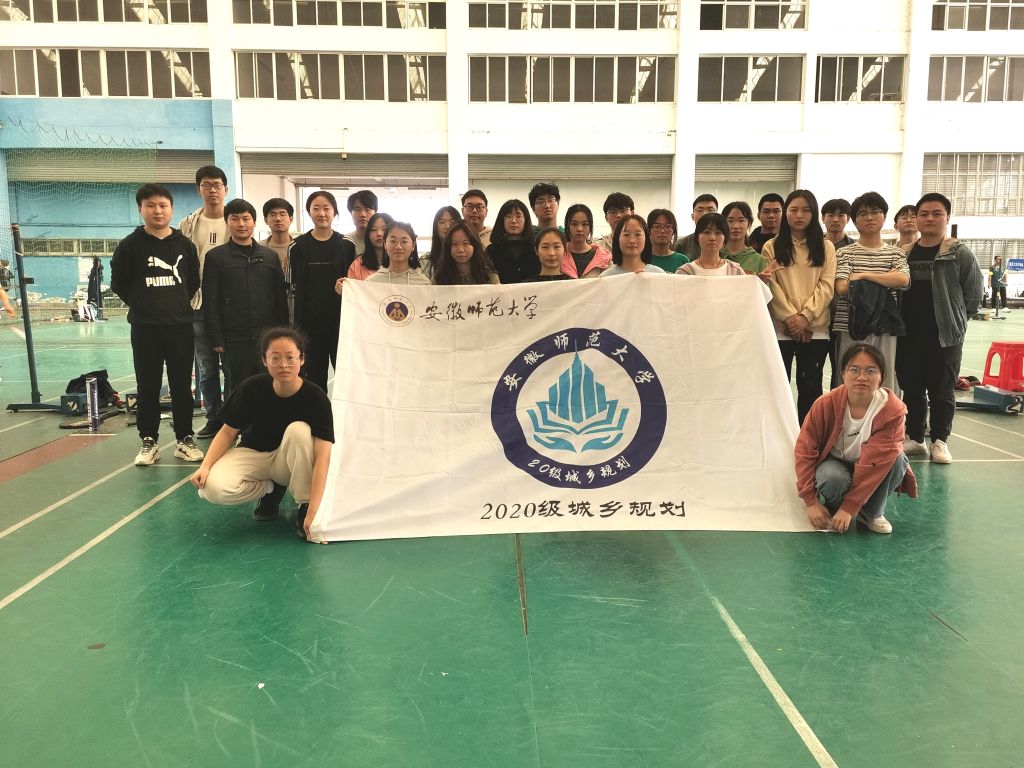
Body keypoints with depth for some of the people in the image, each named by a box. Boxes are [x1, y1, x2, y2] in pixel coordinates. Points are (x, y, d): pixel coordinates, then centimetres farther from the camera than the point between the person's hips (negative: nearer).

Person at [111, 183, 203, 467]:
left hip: (180, 327, 1)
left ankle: (185, 439, 18)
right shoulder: (130, 245, -3)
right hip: (145, 329, -1)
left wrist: (179, 304, 10)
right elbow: (119, 284, 5)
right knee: (148, 387, 6)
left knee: (182, 386, 7)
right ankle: (148, 441, 17)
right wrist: (142, 305, 7)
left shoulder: (185, 245, 3)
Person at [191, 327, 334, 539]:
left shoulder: (316, 398, -24)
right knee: (213, 488, -27)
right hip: (253, 454, 2)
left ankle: (304, 507, -16)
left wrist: (313, 511, -39)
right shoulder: (251, 388, -18)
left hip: (290, 461, -1)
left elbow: (322, 456, -30)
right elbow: (228, 432, -5)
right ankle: (271, 489, 4)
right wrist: (205, 465, -23)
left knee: (299, 430, -34)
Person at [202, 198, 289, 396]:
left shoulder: (270, 256, 10)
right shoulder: (215, 257, 3)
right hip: (234, 341, -2)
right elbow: (210, 302, -1)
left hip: (268, 337, 2)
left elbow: (280, 298, 11)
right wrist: (216, 338, -7)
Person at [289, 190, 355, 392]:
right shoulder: (299, 246, 4)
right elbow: (296, 287, 3)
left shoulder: (346, 245, 3)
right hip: (311, 321, 1)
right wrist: (298, 325, -1)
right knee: (315, 376, 7)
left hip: (340, 319, 0)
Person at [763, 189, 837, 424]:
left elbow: (826, 286, 0)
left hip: (815, 328, 1)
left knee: (810, 385, 4)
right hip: (780, 327, -1)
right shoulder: (772, 247, 7)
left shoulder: (826, 247, 10)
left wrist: (805, 316, -13)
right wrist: (790, 317, -11)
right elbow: (771, 286, -1)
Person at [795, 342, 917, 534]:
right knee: (833, 479, -35)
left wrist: (849, 507, -29)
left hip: (873, 469, 1)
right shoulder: (826, 404, -22)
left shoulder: (892, 410, -24)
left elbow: (876, 461, -26)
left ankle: (872, 513, -5)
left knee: (897, 460, -30)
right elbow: (804, 450, -18)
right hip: (835, 462, -1)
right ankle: (832, 513, 0)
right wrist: (811, 502, -22)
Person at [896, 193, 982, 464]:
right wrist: (901, 321, 4)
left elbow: (973, 295, 0)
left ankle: (940, 441, 18)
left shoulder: (960, 253, -2)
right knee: (912, 390, 10)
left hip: (946, 337, -3)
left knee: (942, 392, 5)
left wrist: (954, 320, 2)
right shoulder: (903, 255, 7)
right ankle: (914, 439, 22)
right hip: (908, 336, 3)